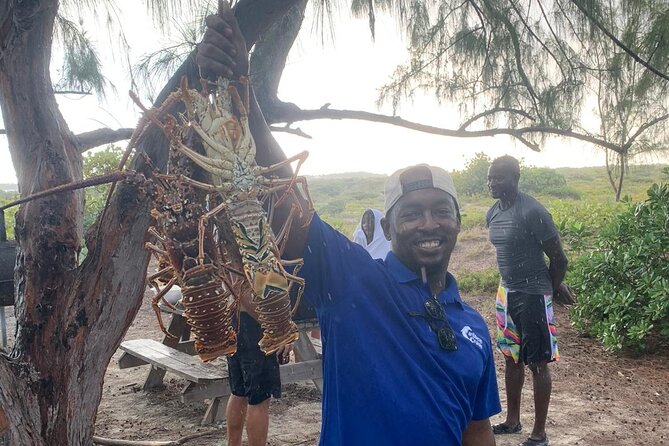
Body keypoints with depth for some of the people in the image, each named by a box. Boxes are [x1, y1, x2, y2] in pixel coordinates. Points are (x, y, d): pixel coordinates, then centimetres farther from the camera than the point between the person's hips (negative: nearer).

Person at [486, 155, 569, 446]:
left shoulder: (533, 212, -20)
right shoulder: (493, 213, 4)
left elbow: (558, 258, -14)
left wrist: (550, 291, 0)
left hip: (533, 296, -8)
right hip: (506, 293, 8)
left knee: (538, 364, 3)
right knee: (512, 359, 18)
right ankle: (512, 420, 33)